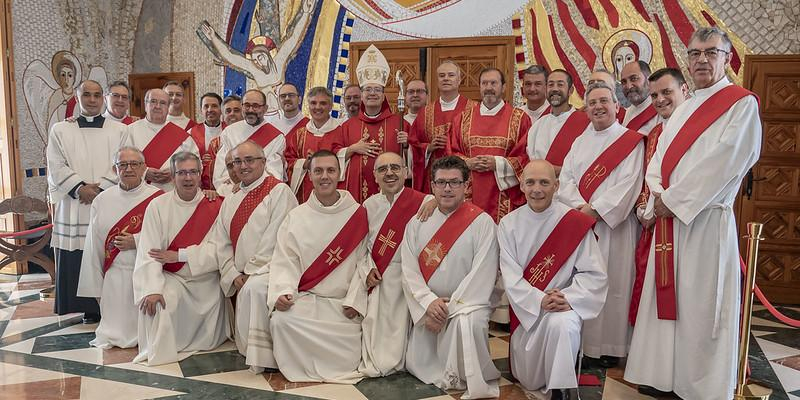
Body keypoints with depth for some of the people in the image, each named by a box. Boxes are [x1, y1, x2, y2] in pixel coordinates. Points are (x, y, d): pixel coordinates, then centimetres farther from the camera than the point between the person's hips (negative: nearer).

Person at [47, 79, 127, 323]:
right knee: (79, 260, 2)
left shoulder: (118, 130, 8)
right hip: (74, 207, 1)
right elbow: (56, 167, 2)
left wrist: (100, 187, -13)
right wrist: (80, 188, -12)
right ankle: (90, 309, 11)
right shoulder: (60, 130, 10)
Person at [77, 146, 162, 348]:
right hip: (115, 277, 3)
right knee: (116, 334, -1)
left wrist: (136, 241, -15)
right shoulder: (102, 200, 7)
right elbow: (93, 248, 9)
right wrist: (95, 287, 8)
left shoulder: (158, 199, -3)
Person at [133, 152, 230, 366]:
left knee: (208, 341, 3)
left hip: (208, 282, 1)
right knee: (155, 300, -31)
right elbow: (148, 252, -13)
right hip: (172, 279, -1)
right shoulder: (158, 206, -5)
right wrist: (151, 289, -26)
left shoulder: (215, 205, -5)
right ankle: (157, 352, -9)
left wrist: (179, 255, -15)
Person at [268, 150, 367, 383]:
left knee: (349, 351, -20)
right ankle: (300, 368, -1)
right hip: (305, 298, 1)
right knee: (280, 321, -26)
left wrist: (354, 301, -10)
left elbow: (363, 261, -2)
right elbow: (284, 261, 1)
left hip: (343, 303, -1)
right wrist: (282, 291, -17)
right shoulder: (296, 217, 5)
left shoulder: (358, 215, 0)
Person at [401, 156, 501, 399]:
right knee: (417, 366, -2)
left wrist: (448, 307, -16)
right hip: (427, 307, 5)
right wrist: (429, 302, -16)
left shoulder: (482, 222, -6)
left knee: (468, 322, -37)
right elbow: (409, 270, 0)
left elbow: (482, 276, -13)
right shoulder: (417, 223, 6)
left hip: (466, 304, -4)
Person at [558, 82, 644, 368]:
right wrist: (580, 207, -10)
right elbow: (565, 180, 7)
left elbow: (628, 184, -10)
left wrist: (595, 210, -16)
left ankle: (610, 345, 8)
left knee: (612, 283, -2)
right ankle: (578, 341, 14)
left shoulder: (632, 141, 0)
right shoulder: (579, 143, 16)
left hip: (613, 224, -4)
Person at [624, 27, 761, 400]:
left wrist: (673, 200, -13)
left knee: (700, 306, -2)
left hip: (706, 220, -7)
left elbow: (722, 163, -15)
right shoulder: (683, 110, 18)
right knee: (667, 299, 11)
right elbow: (659, 158, 13)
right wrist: (657, 197, -5)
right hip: (668, 217, 7)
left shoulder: (742, 103, -4)